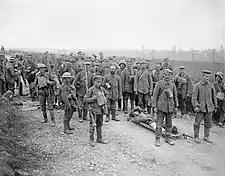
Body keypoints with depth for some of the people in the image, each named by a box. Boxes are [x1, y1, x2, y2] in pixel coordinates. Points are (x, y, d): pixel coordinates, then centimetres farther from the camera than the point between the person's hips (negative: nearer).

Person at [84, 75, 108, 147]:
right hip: (94, 109, -6)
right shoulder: (91, 89, -12)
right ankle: (91, 140, 6)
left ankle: (99, 138, 26)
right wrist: (94, 98, -22)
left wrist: (104, 100, 16)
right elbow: (86, 99, -11)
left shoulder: (102, 88, 7)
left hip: (101, 109, 7)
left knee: (100, 125, 14)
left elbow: (105, 93, 29)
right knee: (93, 125, -3)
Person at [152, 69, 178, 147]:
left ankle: (168, 138, 25)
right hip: (161, 106, -4)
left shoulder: (172, 84, 7)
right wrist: (154, 106, -8)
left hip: (170, 107, 4)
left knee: (169, 123, 12)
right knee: (159, 123, -2)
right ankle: (157, 139, 7)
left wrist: (176, 106, 7)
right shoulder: (159, 83, -4)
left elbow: (175, 96, 12)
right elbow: (155, 95, -4)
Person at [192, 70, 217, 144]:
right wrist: (195, 106, -14)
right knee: (197, 123, 2)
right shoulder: (197, 85, -5)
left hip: (209, 108, 4)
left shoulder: (211, 85, 5)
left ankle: (206, 136, 26)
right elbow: (194, 97, -7)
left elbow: (214, 97, 11)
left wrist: (215, 106, 11)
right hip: (200, 107, -3)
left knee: (208, 123, 12)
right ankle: (196, 137, 15)